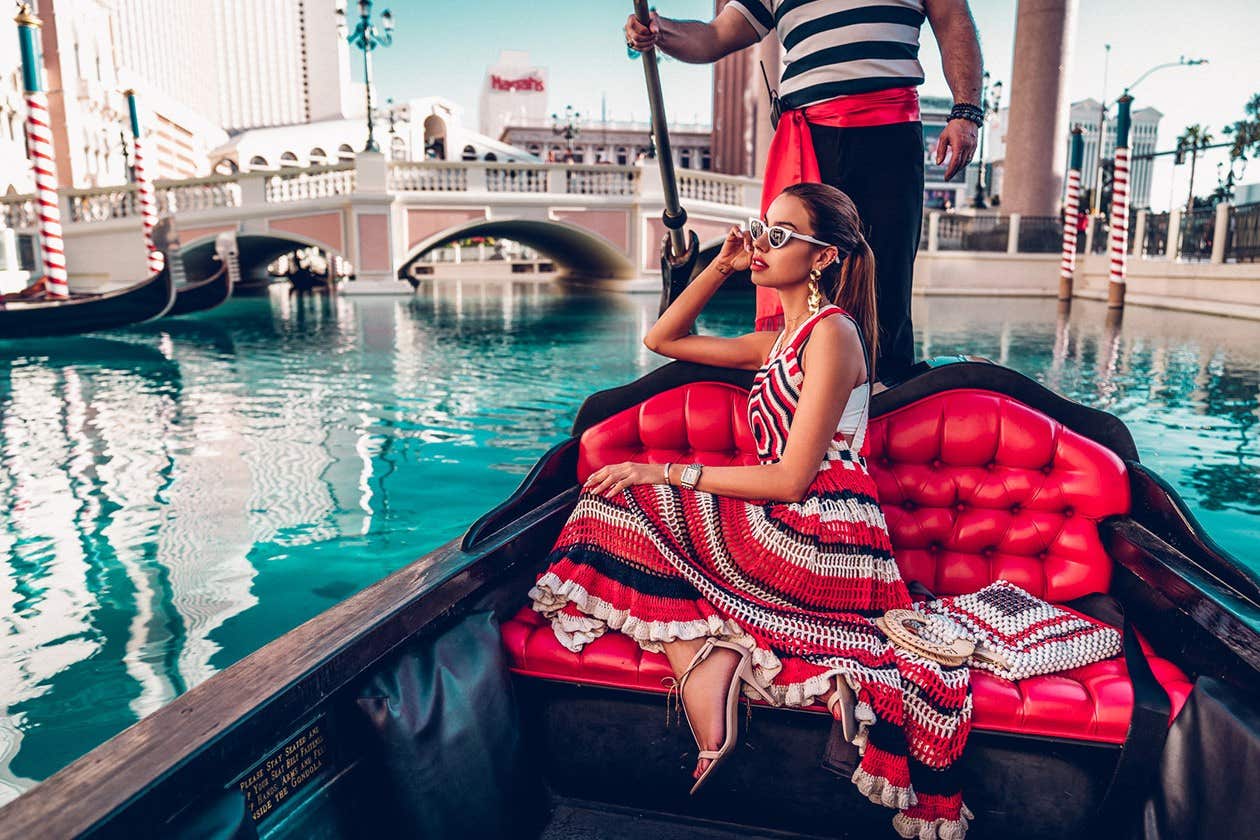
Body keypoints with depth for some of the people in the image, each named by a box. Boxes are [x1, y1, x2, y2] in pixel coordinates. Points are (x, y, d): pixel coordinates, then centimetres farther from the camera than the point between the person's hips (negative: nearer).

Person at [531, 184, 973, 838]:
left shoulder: (831, 332, -10)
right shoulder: (779, 341, 17)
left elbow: (791, 479, -18)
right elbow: (662, 339, 23)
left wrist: (664, 473, -15)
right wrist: (721, 265, 12)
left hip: (818, 535, -9)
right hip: (788, 533, 9)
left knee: (627, 506, -5)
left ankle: (703, 653, -16)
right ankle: (711, 653, -15)